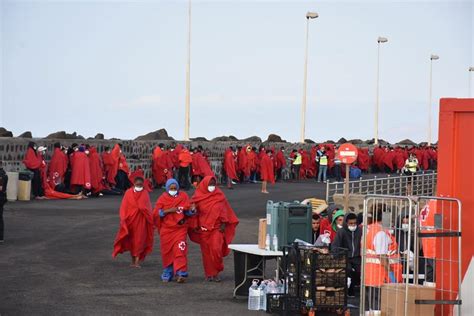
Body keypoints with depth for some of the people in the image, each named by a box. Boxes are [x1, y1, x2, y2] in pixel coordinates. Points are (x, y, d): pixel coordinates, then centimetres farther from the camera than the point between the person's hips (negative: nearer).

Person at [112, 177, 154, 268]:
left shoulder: (145, 194, 3)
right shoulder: (128, 193, 1)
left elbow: (148, 209, 2)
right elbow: (124, 207, -1)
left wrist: (150, 219, -6)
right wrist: (124, 218, -11)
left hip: (141, 221, -1)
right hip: (130, 220, 1)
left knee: (139, 240, -5)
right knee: (131, 240, 10)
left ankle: (137, 262, -5)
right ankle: (133, 261, 24)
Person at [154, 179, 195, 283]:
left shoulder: (183, 196, 4)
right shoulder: (163, 198, 2)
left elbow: (188, 212, 8)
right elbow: (156, 213, -2)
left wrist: (192, 210, -14)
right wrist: (168, 210, -15)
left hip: (180, 228, -1)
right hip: (166, 229, 1)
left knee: (180, 250, -14)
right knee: (167, 252, 7)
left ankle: (181, 274, -17)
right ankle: (167, 274, 24)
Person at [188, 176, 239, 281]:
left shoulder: (219, 196, 1)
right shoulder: (198, 197, -1)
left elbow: (224, 211, 5)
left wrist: (224, 224, -1)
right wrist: (195, 226, 1)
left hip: (217, 228, -1)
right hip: (203, 229, 1)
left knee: (216, 249, -14)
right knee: (206, 252, 5)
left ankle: (216, 272, 2)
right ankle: (209, 274, 15)